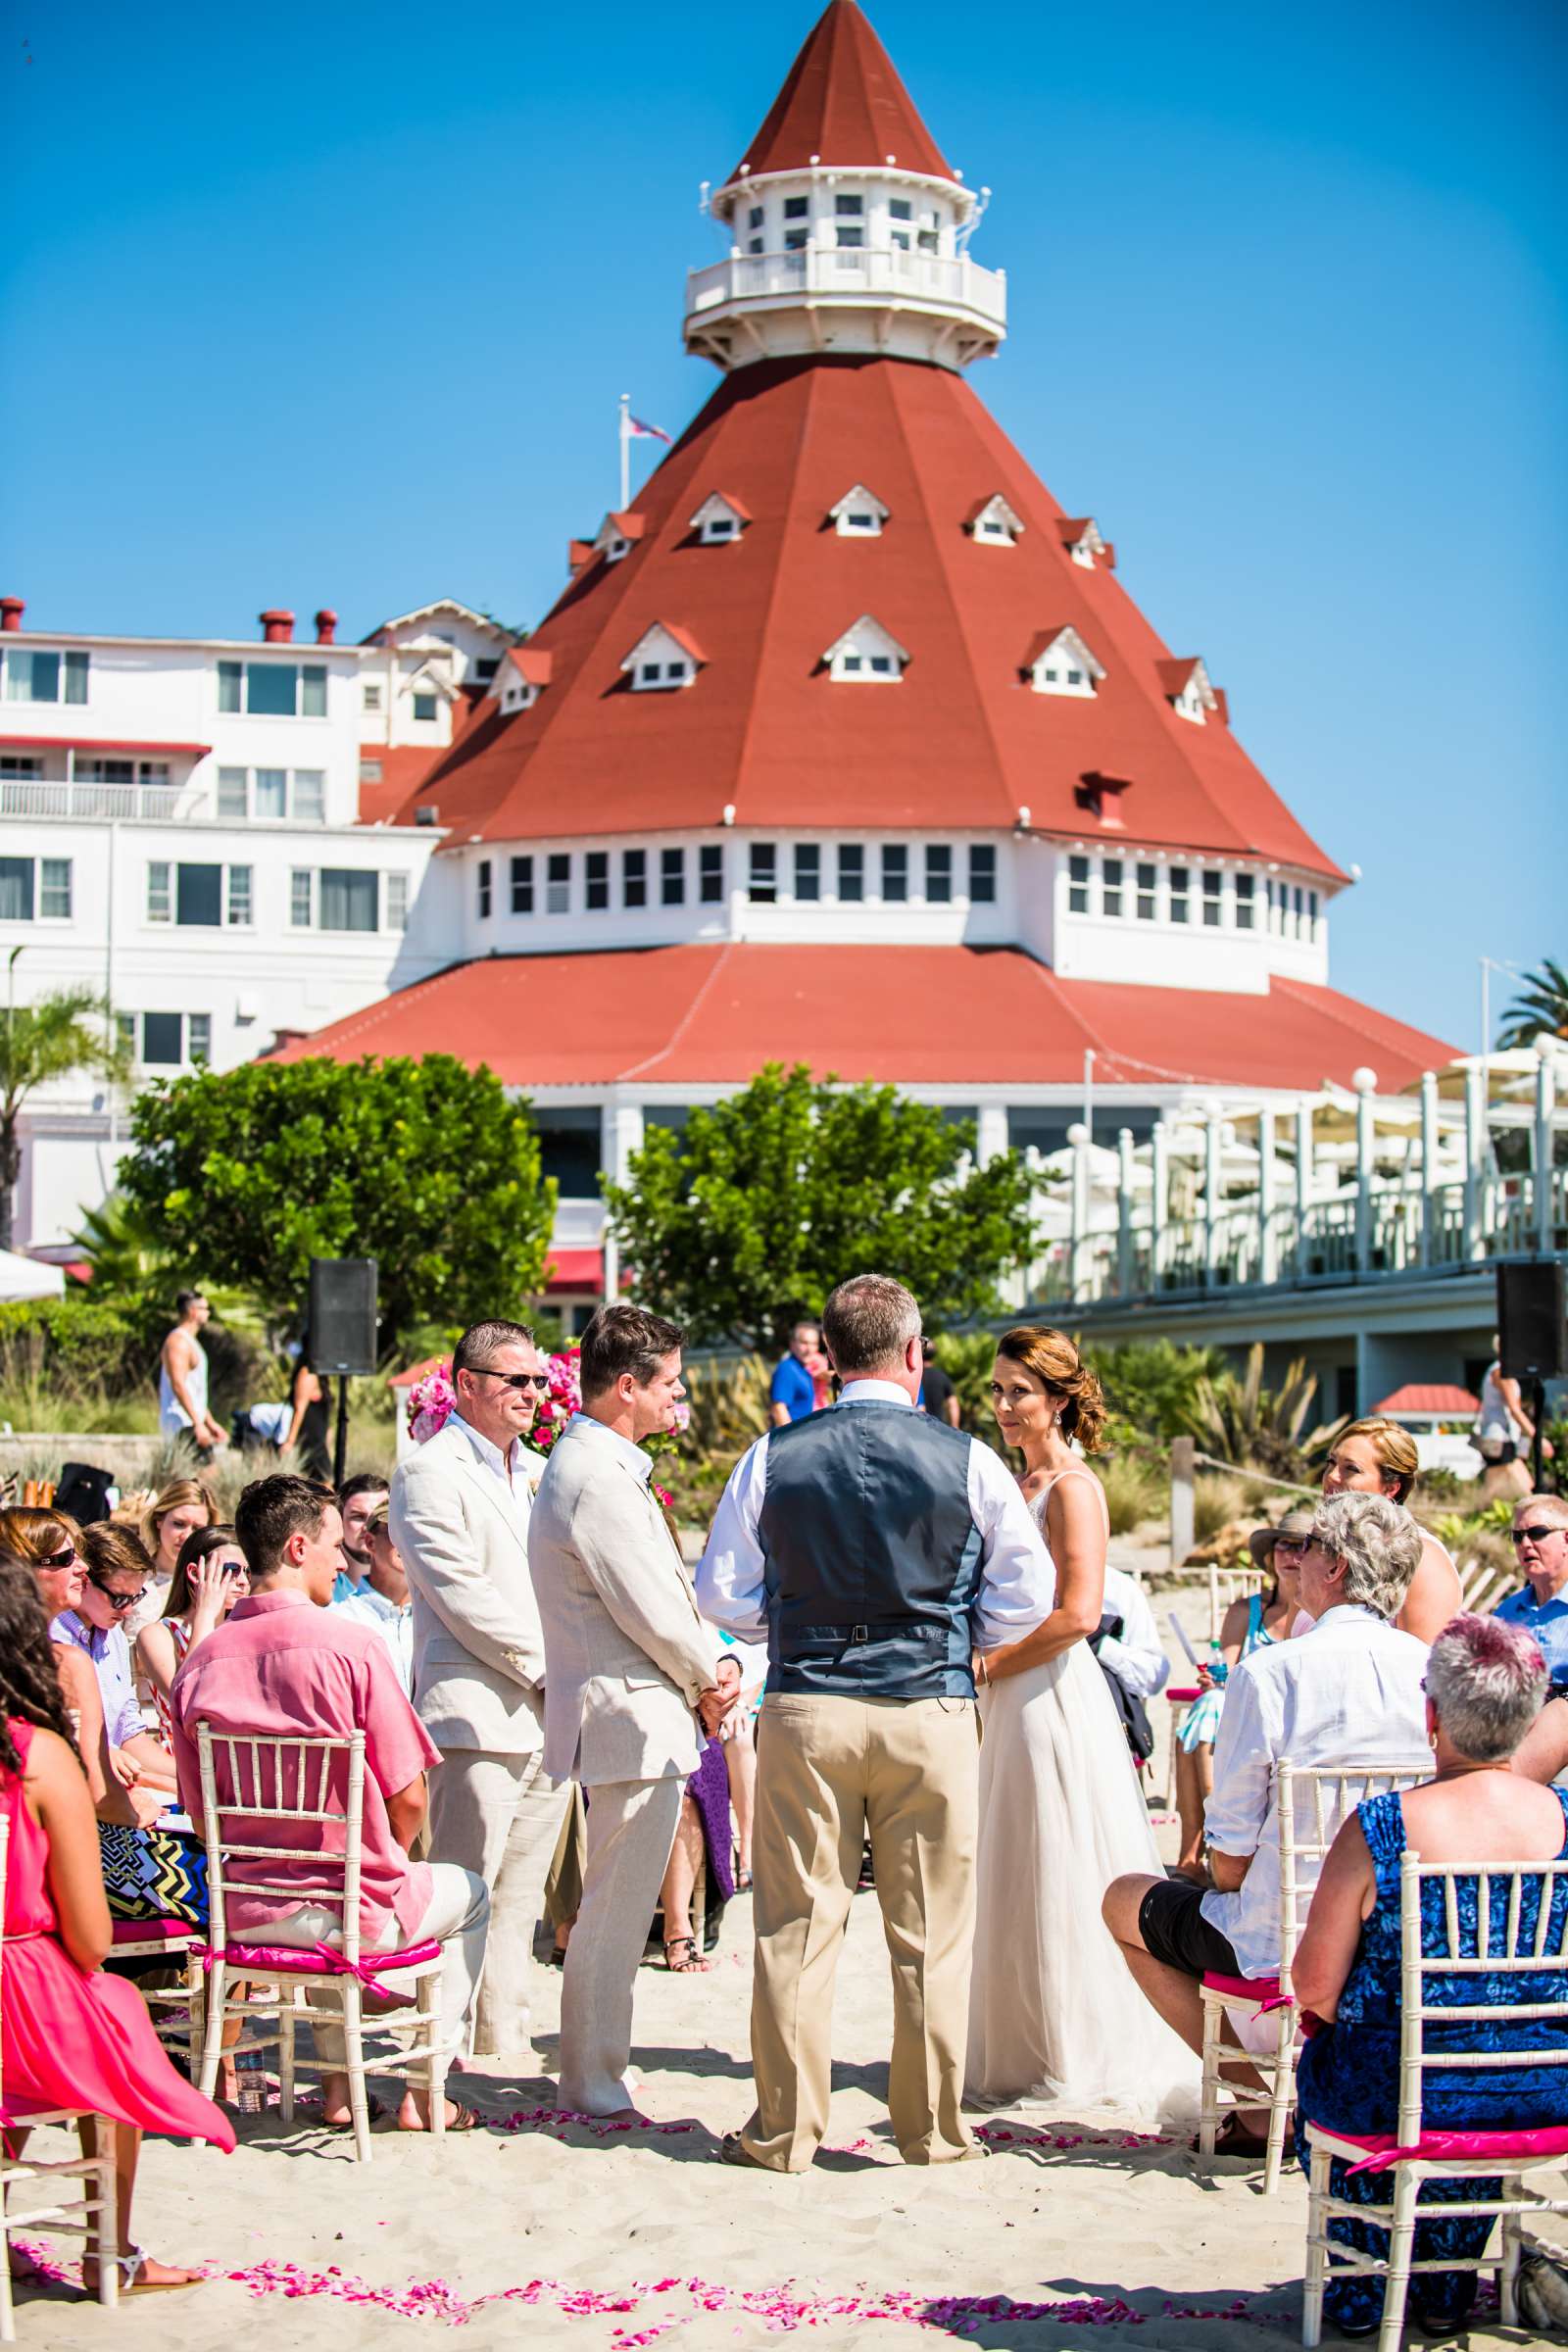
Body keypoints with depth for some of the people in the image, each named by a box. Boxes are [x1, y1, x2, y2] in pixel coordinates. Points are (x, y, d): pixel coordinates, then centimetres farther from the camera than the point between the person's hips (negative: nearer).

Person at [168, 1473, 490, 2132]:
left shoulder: (198, 1663, -2)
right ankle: (424, 2088, 21)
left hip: (246, 1913, 5)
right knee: (470, 1893, 25)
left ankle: (337, 2082, 35)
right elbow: (408, 1801, -12)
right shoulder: (351, 1646, -16)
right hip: (358, 1914, -5)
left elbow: (200, 1810, 6)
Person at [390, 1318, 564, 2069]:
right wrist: (546, 1668, -12)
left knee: (522, 1894, 12)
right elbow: (464, 1598, -12)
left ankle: (503, 2031, 19)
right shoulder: (430, 1473, -5)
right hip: (475, 1712, -8)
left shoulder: (537, 1472, 21)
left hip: (545, 1714, 8)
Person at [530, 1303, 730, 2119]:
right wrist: (707, 1678, -4)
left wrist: (703, 1669, 6)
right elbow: (651, 1611, -19)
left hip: (619, 1713, 11)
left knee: (612, 1905, 19)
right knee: (616, 1908, -3)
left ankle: (595, 2065, 29)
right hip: (633, 1715, -11)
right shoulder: (597, 1479, -19)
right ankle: (594, 2082, 4)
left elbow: (663, 1587, 18)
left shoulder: (592, 1463, 15)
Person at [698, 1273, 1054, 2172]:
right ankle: (933, 2127, 16)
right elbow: (1026, 1598, 1)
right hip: (934, 1715, 0)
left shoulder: (772, 1458, -1)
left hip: (806, 1710, 1)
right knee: (931, 1930, 9)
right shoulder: (968, 1461, -3)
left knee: (797, 1924, 6)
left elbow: (723, 1595, 2)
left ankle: (783, 2130, 12)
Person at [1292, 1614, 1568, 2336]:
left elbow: (1315, 1990, -13)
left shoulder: (1380, 1829, -19)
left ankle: (1361, 2290, 41)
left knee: (1322, 2068, 31)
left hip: (1404, 2101, -3)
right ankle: (1445, 2289, 48)